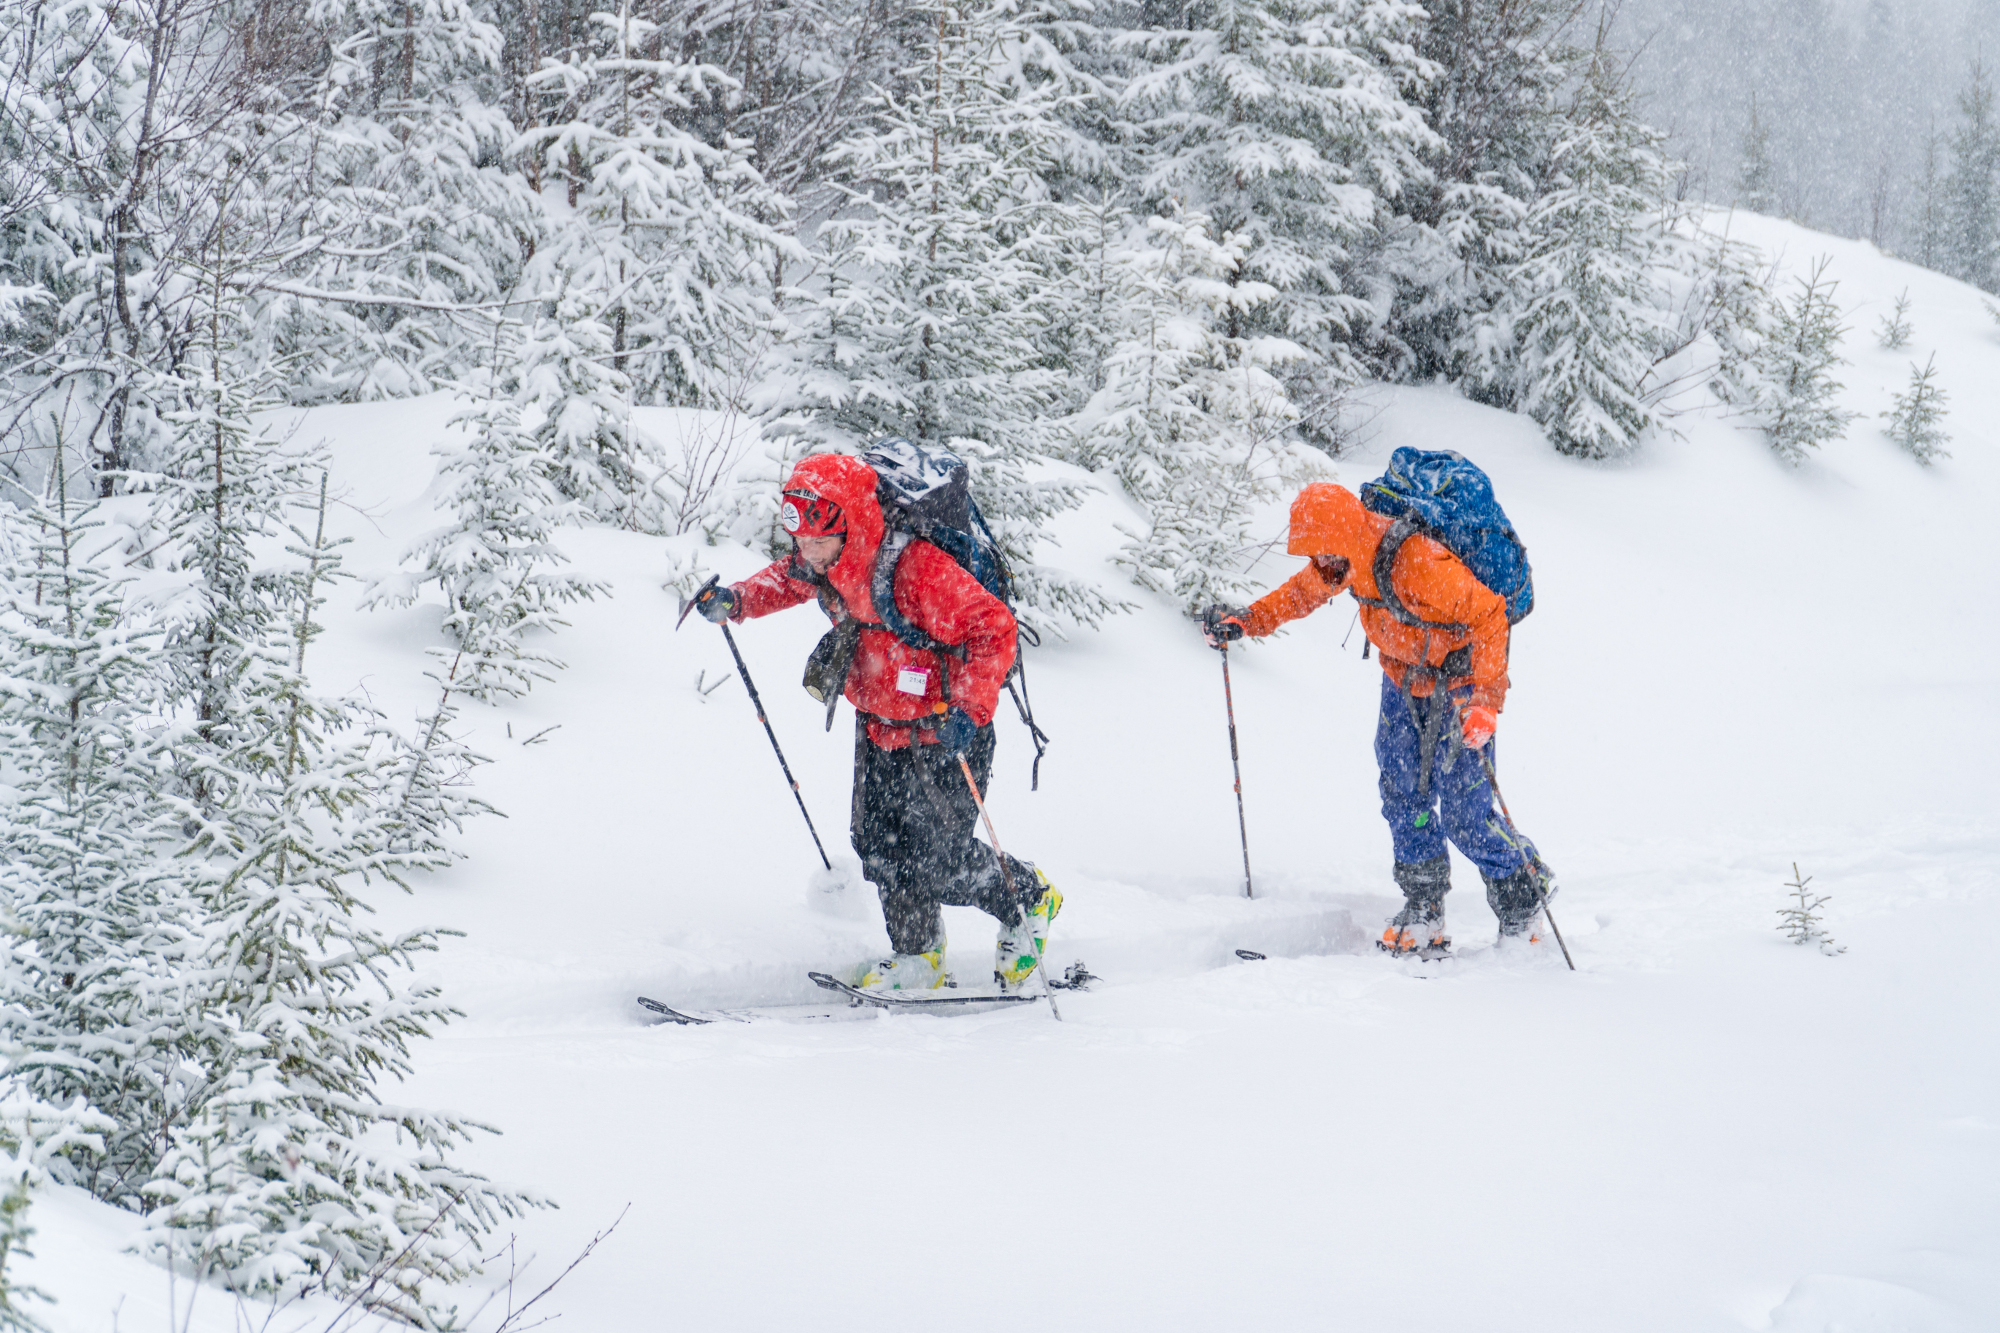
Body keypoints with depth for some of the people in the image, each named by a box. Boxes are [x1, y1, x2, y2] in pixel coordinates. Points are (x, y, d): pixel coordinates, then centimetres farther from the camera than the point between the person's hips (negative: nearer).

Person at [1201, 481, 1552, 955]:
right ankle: (1423, 907, 9)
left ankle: (1523, 888, 16)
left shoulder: (1420, 565, -35)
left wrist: (1485, 698, -35)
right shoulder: (1350, 560, -11)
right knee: (1402, 793, -1)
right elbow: (1305, 591, 11)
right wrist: (1249, 620, 0)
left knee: (1463, 813, -7)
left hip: (1459, 682, -7)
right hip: (1402, 681, 7)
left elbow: (1489, 616, -29)